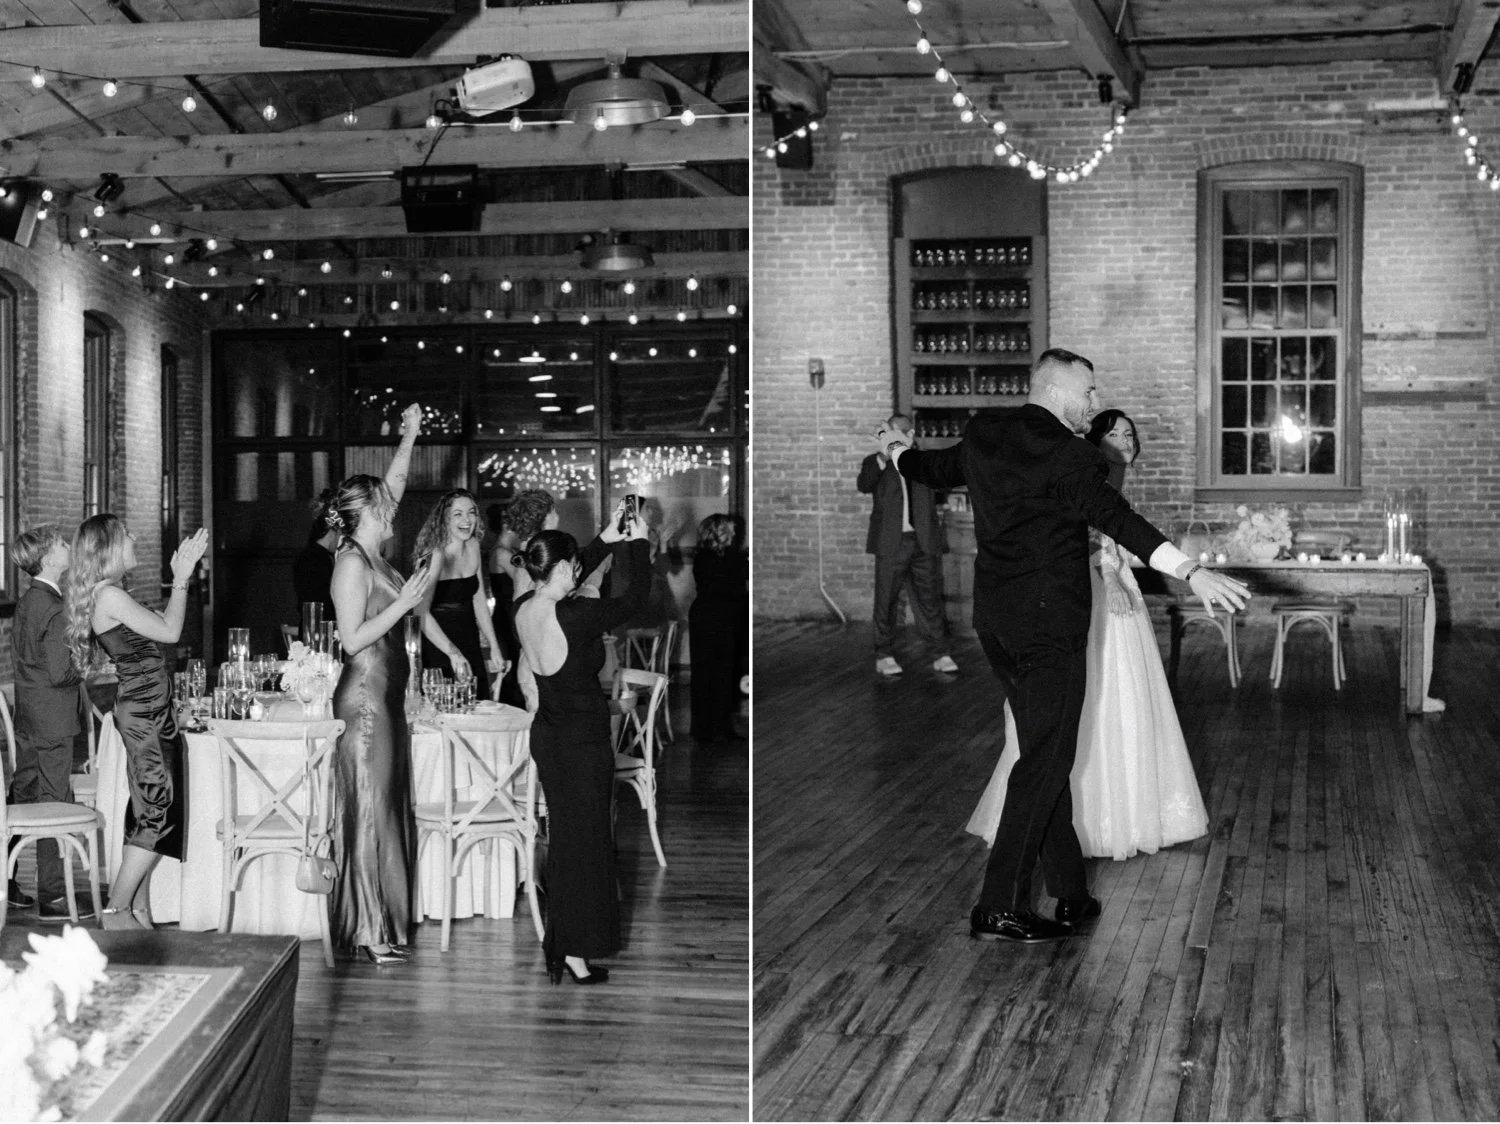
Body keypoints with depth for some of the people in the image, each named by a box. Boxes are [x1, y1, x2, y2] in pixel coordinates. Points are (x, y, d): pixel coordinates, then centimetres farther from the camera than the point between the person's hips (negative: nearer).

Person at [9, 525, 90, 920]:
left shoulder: (26, 602, 11)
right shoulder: (54, 609, -19)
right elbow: (60, 673, -22)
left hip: (26, 718, 9)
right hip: (52, 720, -9)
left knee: (23, 798, 17)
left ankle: (6, 882, 25)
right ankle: (52, 897, 2)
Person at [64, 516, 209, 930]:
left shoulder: (108, 594, 13)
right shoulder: (109, 595, -16)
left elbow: (161, 624, 19)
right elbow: (170, 631, -16)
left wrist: (180, 575, 19)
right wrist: (181, 578, -8)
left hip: (148, 712, 10)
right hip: (142, 713, -10)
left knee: (148, 817, 12)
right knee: (158, 814, -7)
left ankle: (139, 912, 17)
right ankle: (116, 911, -1)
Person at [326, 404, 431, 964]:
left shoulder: (372, 555, 10)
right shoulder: (352, 563, -14)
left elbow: (394, 488, 24)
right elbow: (352, 639, -20)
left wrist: (409, 438, 24)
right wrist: (403, 603, -20)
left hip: (385, 696, 9)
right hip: (365, 697, -9)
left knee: (388, 803, 11)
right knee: (368, 806, -6)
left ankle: (383, 919, 17)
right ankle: (368, 932, -2)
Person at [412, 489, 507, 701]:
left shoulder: (473, 546, 4)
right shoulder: (435, 555, -18)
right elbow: (422, 612, -28)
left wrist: (495, 649, 7)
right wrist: (452, 653, -37)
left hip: (470, 645, 7)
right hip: (438, 647, -7)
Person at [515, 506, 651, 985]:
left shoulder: (524, 608, -3)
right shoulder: (574, 617, -25)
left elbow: (567, 580, 18)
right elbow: (635, 597, -14)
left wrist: (607, 541, 17)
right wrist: (638, 544, 1)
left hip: (548, 732, 8)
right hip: (582, 739, -8)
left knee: (563, 835, 20)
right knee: (584, 841, 3)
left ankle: (558, 937, 28)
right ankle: (575, 950, 8)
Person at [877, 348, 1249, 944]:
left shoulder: (983, 436, 8)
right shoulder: (1067, 455, -16)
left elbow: (935, 468, 26)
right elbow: (1118, 519, -28)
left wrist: (897, 449, 50)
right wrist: (1191, 571, -36)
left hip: (995, 620, 8)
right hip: (1050, 622, -8)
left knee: (1043, 753, 14)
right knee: (1046, 758, -3)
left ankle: (1071, 896, 19)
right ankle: (1000, 908, -4)